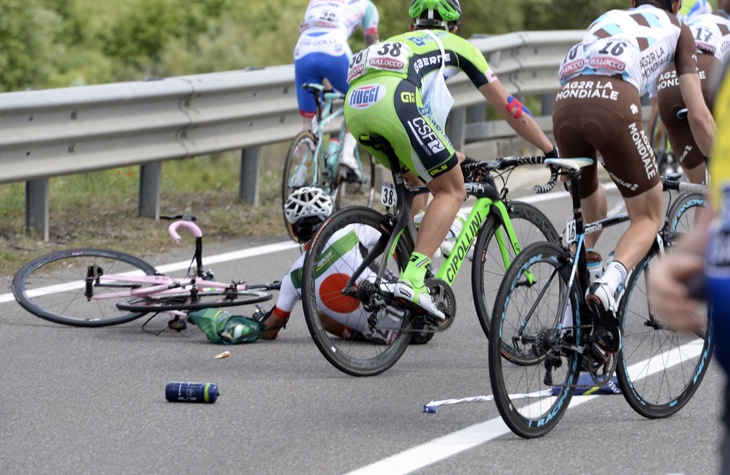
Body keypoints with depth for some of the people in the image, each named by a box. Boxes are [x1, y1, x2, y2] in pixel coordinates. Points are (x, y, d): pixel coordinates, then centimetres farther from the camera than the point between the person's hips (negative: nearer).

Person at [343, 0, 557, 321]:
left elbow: (426, 117, 50)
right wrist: (552, 152, 38)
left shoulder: (400, 42, 42)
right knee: (452, 191, 7)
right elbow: (509, 108, 31)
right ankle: (413, 279, -11)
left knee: (416, 179, 30)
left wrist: (456, 158, 58)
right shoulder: (456, 46, 29)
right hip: (394, 102, -6)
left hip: (354, 105, 6)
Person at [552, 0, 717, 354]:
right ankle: (606, 289, -19)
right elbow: (699, 117, 22)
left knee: (591, 216, 24)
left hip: (565, 103, 4)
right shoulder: (675, 29, 27)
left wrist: (565, 159, 54)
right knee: (648, 217, 10)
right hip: (613, 104, -4)